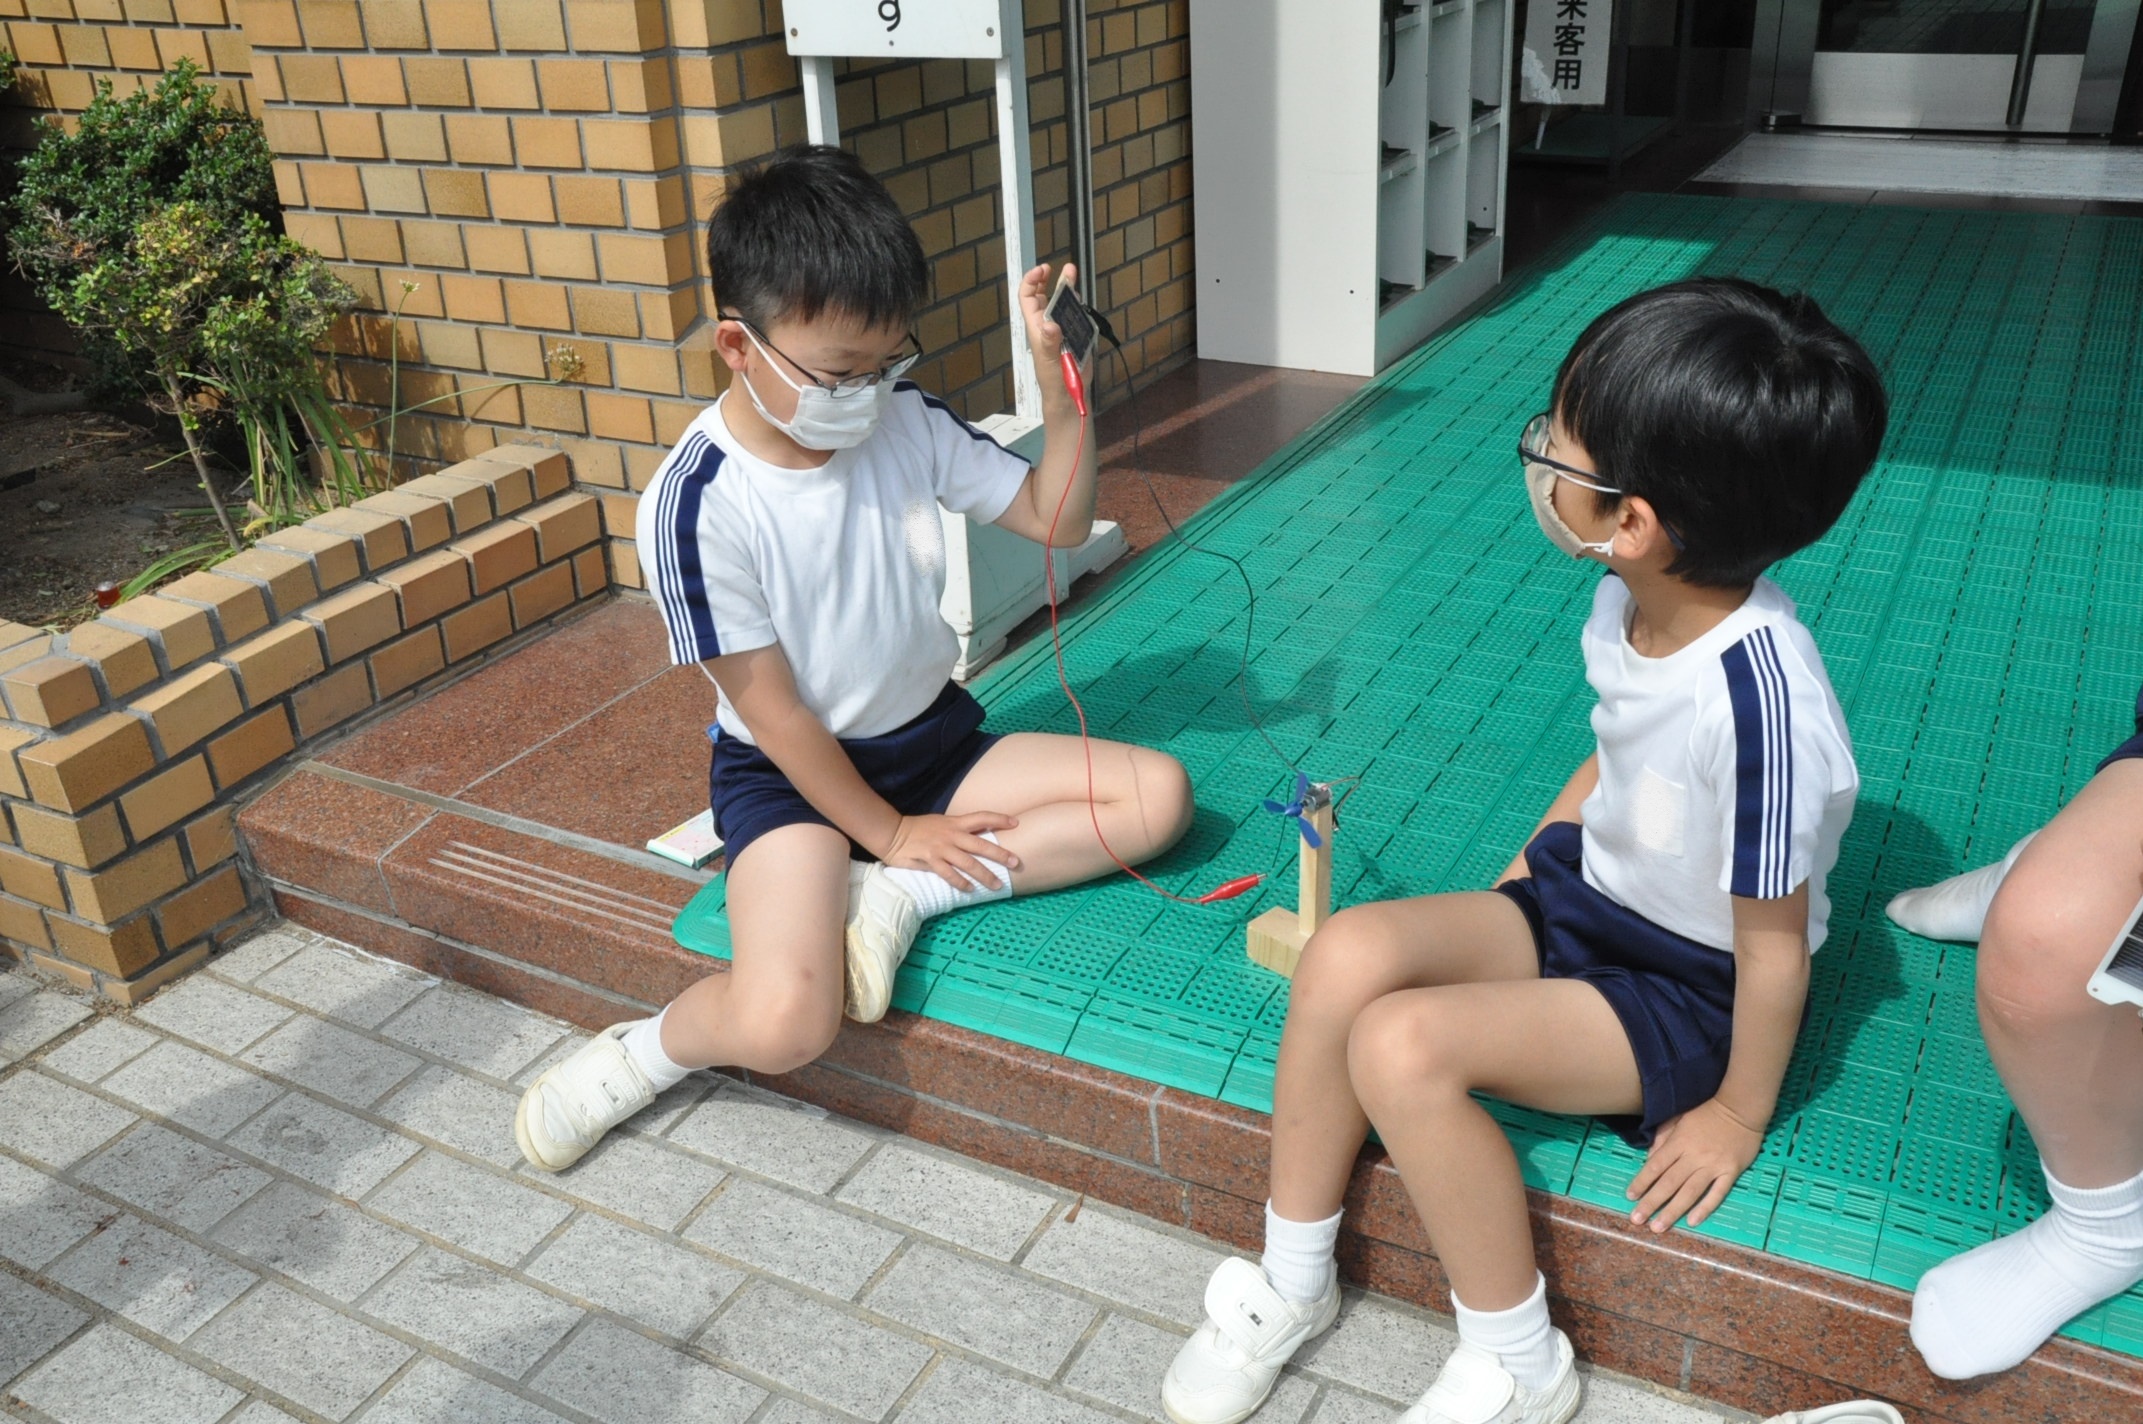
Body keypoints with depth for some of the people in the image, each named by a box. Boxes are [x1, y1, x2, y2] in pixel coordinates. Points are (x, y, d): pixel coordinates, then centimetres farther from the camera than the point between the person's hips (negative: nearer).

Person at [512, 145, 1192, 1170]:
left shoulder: (908, 423, -6)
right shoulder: (697, 507, -21)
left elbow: (1056, 518, 1)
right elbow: (772, 710, -15)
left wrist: (1060, 386, -15)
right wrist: (885, 833, -10)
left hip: (932, 737, 6)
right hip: (792, 774, -6)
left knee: (1160, 794, -12)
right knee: (784, 1026, -31)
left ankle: (900, 899, -12)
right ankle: (646, 1051, 4)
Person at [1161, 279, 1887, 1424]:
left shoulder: (1758, 695, -32)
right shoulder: (1627, 602, -8)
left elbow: (1775, 941, -21)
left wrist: (1738, 1116, -9)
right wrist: (1517, 881, 12)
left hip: (1692, 989, -7)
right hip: (1583, 900, 8)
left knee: (1401, 1045, -25)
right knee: (1348, 951, -14)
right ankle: (1294, 1282, 4)